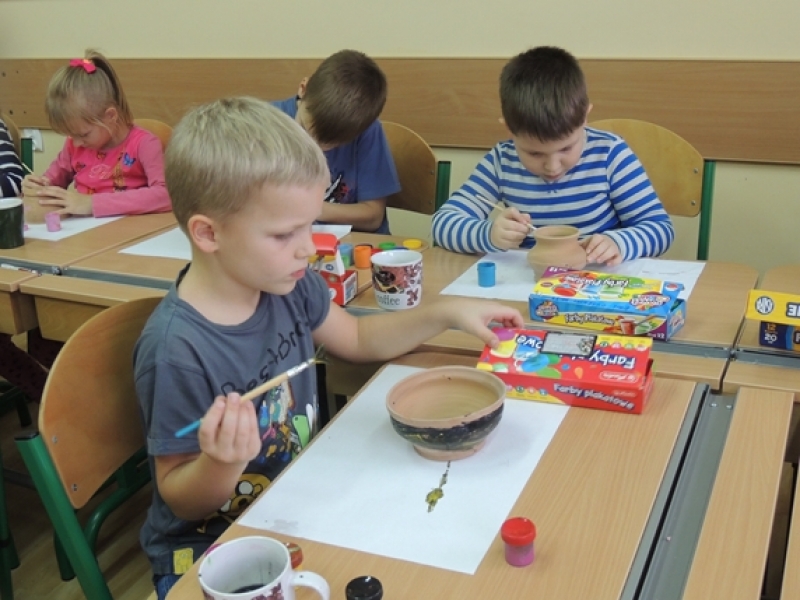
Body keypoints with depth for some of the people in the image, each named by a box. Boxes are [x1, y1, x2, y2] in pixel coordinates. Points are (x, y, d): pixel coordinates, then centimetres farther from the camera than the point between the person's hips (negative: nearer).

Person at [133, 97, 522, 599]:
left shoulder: (287, 284, -8)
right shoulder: (177, 350, -29)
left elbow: (358, 338, 13)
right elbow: (182, 500, -16)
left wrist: (446, 312, 1)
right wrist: (222, 462, -38)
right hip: (210, 551, -6)